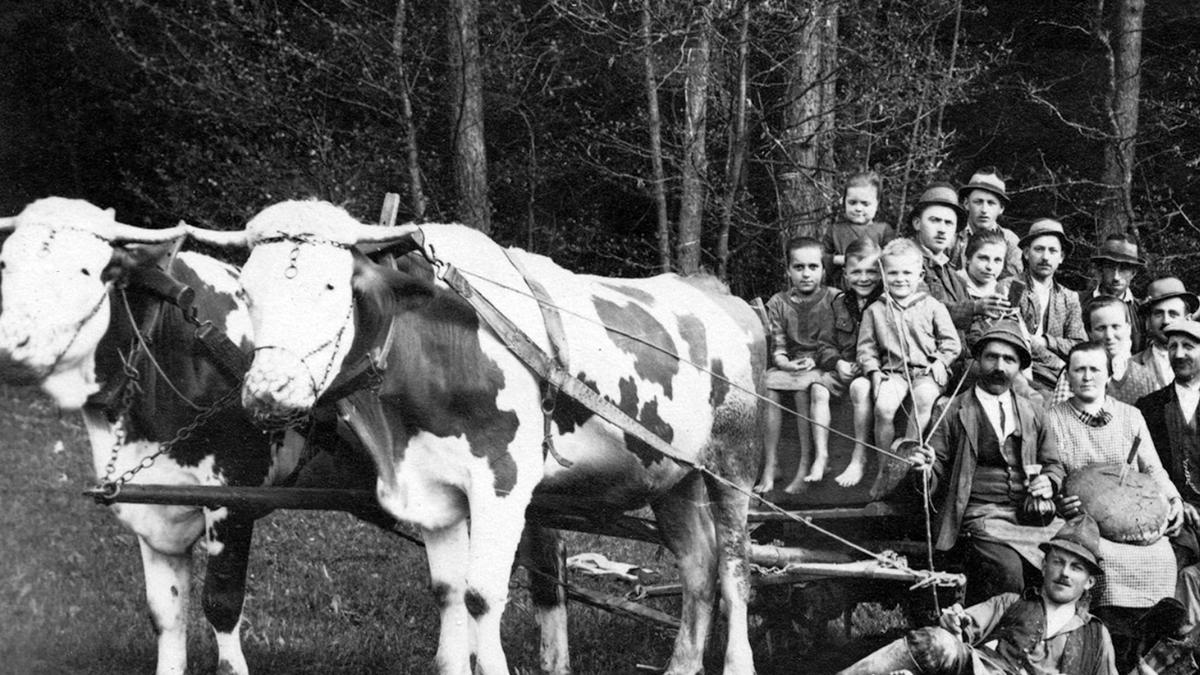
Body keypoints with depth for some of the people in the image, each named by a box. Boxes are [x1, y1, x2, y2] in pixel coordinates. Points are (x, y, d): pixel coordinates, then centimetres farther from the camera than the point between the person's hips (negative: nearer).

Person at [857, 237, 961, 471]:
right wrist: (873, 370, -3)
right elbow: (866, 347, 12)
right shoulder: (875, 310, 12)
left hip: (927, 371, -1)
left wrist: (941, 362, -7)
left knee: (924, 398, -35)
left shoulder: (932, 307, 9)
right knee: (883, 407, -28)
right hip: (892, 371, 1)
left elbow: (951, 342, 9)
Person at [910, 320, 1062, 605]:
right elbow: (936, 479, 7)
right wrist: (924, 470, -17)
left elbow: (1053, 464, 26)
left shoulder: (1032, 413, 20)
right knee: (1006, 571, -34)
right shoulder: (954, 412, 8)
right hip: (982, 516, -4)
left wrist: (1049, 482, 2)